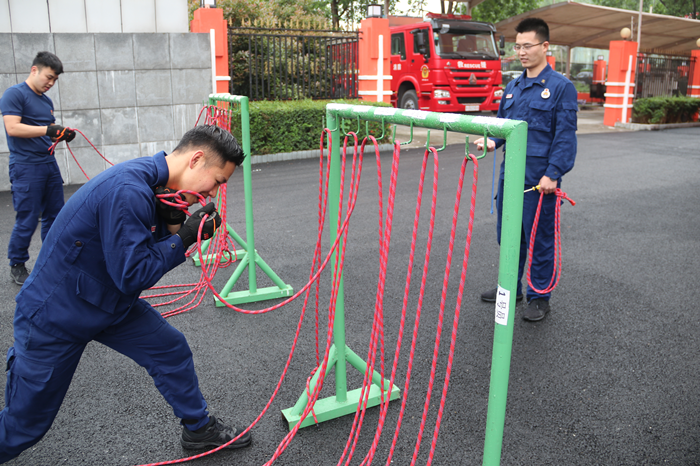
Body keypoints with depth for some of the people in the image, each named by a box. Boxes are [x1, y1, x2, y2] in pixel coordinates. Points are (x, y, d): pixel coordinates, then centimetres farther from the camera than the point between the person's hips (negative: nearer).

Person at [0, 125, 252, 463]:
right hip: (54, 316, -8)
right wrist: (183, 237, -23)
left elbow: (151, 254, 4)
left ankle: (199, 428, 27)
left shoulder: (156, 185, -3)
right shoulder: (127, 192, -33)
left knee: (172, 350, 9)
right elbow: (132, 276, -29)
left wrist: (174, 225, -15)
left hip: (111, 302, 8)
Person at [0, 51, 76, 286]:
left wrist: (62, 134, 1)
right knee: (27, 221, -3)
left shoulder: (46, 101, 17)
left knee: (54, 216, 11)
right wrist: (47, 130, -25)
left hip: (49, 164, 8)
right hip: (26, 167, -7)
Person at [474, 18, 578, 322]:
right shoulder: (512, 88, 13)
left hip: (539, 179, -6)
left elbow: (565, 135, -10)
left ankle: (539, 296, 20)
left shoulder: (560, 87, -6)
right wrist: (492, 142, -2)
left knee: (540, 239, 5)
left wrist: (552, 174, -17)